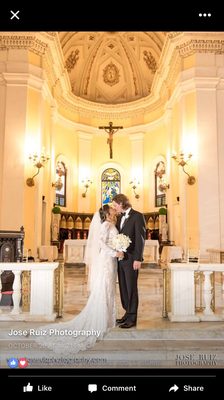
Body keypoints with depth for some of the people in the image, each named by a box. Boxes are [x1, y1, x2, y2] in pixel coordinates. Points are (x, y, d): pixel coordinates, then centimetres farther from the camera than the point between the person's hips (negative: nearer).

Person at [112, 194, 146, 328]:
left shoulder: (137, 216, -9)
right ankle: (128, 313, 26)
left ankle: (132, 318, 11)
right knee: (123, 288, 13)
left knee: (131, 288, 1)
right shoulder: (121, 217, 15)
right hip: (120, 258, 8)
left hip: (131, 258, -7)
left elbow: (140, 238, -14)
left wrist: (138, 259, -18)